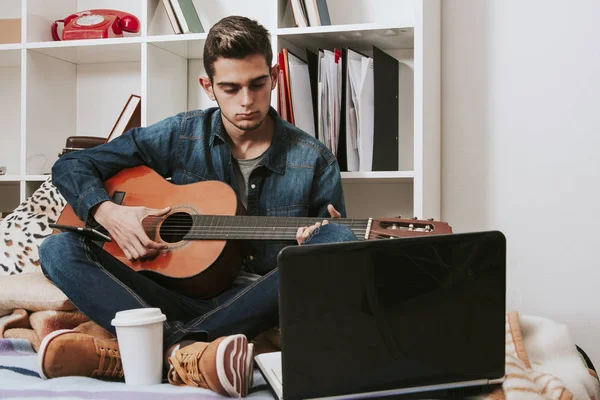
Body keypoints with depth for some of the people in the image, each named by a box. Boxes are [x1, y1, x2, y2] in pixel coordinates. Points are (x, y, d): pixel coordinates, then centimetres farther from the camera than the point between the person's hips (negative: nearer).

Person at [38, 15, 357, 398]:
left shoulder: (314, 161, 2)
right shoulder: (181, 136, 6)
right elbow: (71, 166, 10)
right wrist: (107, 213, -10)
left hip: (258, 304, -1)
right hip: (182, 294, 1)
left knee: (338, 240, -30)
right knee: (58, 249, -17)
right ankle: (184, 350, -45)